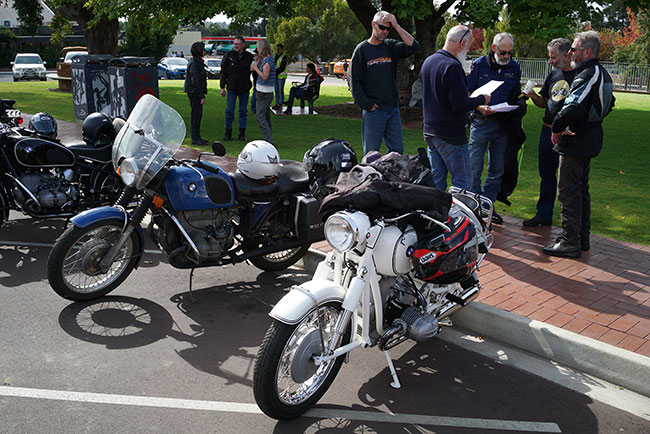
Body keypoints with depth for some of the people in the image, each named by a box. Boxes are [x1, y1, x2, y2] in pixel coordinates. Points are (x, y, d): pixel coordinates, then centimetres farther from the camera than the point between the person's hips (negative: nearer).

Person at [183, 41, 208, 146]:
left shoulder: (198, 62, 16)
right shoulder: (194, 63, -16)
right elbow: (196, 81, -21)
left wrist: (202, 95, 20)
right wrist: (202, 97, -22)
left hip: (196, 92, 10)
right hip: (194, 92, -10)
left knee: (198, 115, 13)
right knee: (195, 115, -5)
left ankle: (197, 138, 21)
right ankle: (195, 139, 0)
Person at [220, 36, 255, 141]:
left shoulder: (249, 57, -1)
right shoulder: (228, 55, -1)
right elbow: (223, 72, 2)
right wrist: (222, 87, -2)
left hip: (244, 89, 1)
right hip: (232, 88, -1)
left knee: (243, 111, 7)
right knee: (229, 111, -2)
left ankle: (242, 134, 16)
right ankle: (228, 133, 9)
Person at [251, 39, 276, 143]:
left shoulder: (267, 61, -16)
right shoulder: (265, 59, 14)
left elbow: (265, 77, -23)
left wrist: (255, 68, -13)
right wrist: (258, 64, 10)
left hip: (264, 93, -10)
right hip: (264, 92, 10)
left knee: (260, 116, -13)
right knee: (266, 116, 13)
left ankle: (269, 140, -17)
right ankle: (269, 139, 18)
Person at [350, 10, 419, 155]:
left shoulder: (391, 46, 10)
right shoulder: (362, 49, 0)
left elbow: (413, 46, -6)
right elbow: (354, 82, -3)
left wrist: (396, 25, -8)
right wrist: (368, 105, -10)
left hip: (393, 109, 4)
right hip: (373, 110, -4)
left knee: (398, 150, 8)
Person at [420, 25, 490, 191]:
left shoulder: (428, 61, 11)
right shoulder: (452, 66, -17)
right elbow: (461, 105, -21)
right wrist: (481, 99, -4)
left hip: (429, 131, 9)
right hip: (451, 135, -9)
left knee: (436, 182, 14)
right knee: (463, 183, -2)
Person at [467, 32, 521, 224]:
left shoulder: (514, 67, 9)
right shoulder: (479, 64, -1)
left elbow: (515, 95, 18)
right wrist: (479, 107, -20)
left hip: (503, 124, 4)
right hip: (481, 123, -4)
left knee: (497, 169, 9)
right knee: (474, 168, -3)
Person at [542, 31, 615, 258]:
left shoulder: (587, 75, -20)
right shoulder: (602, 73, 13)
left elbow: (573, 108, -31)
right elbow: (608, 105, 24)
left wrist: (556, 129, -16)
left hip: (576, 143, -10)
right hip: (590, 141, 10)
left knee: (569, 192, -4)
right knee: (581, 189, 18)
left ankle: (570, 243, 2)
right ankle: (582, 237, 27)